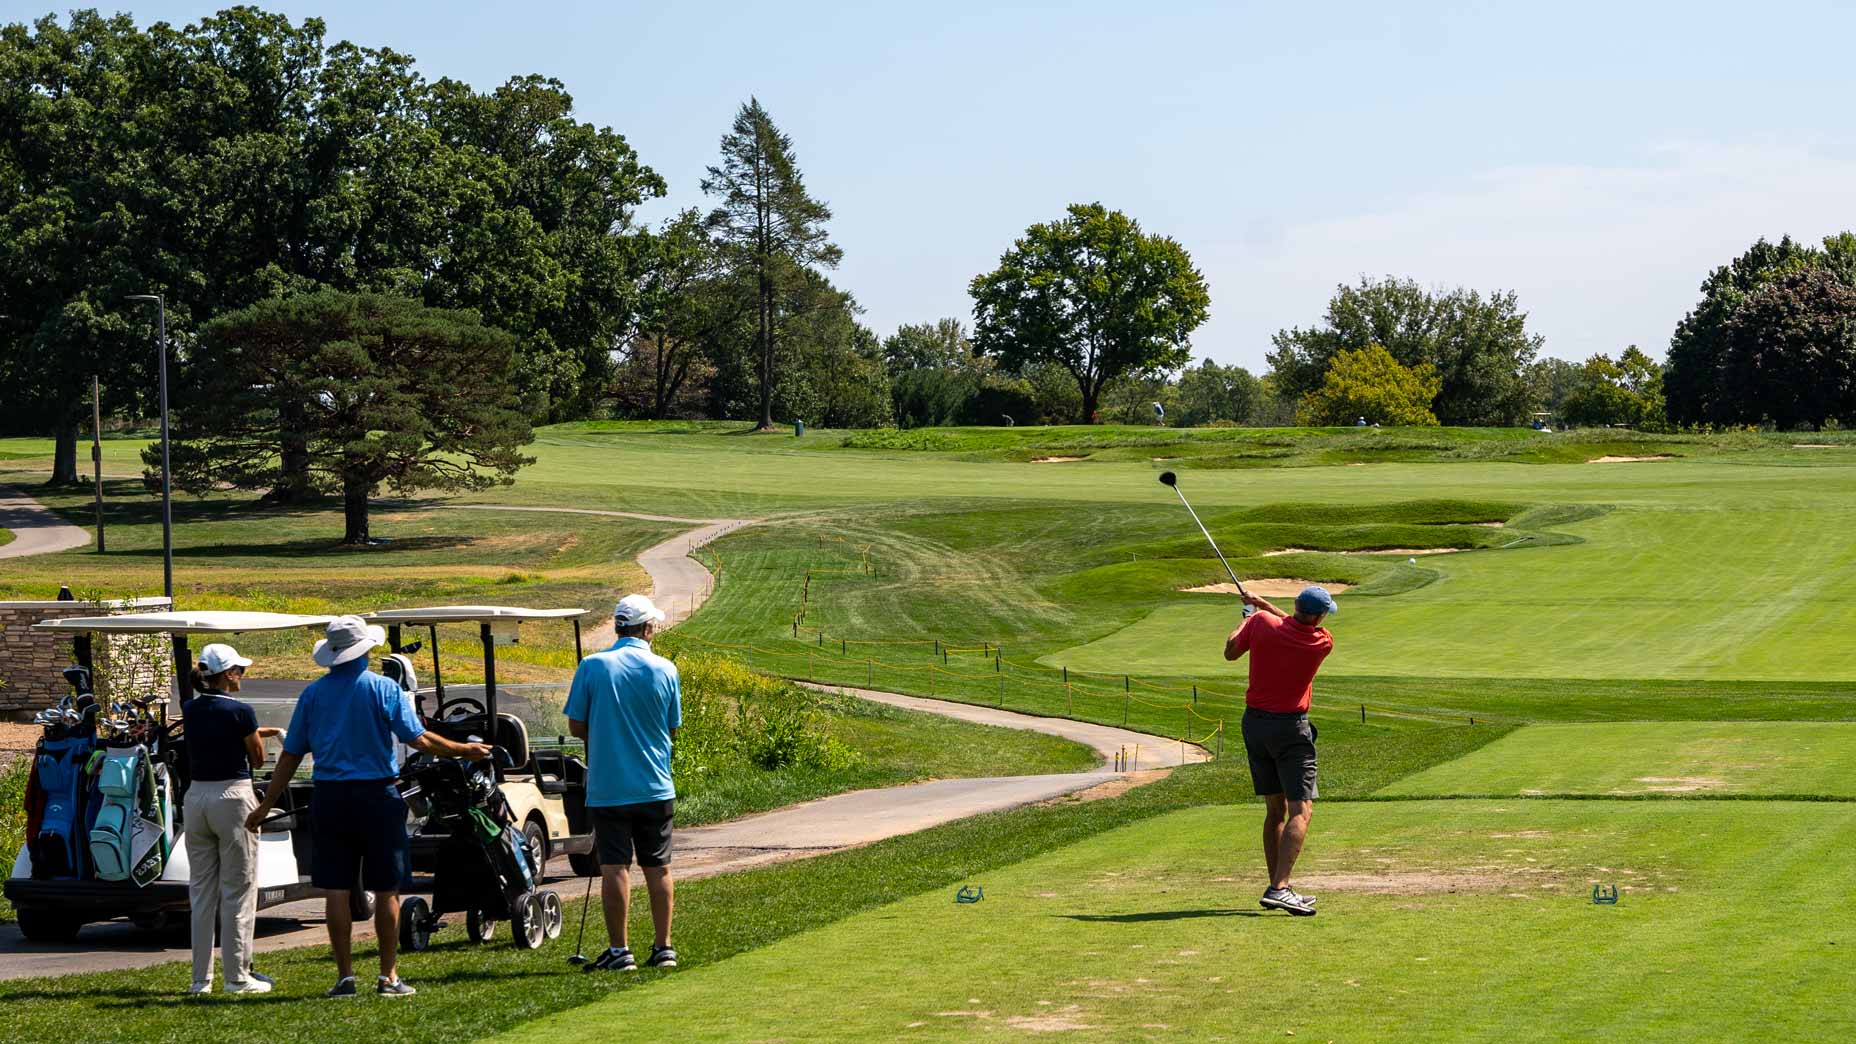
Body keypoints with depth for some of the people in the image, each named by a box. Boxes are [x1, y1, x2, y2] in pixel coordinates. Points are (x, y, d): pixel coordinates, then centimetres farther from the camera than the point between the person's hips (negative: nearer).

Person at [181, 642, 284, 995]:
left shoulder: (190, 710, 6)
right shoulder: (240, 711, -12)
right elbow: (258, 758, -1)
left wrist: (269, 730, 25)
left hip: (195, 797, 6)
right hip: (233, 797, -6)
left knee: (201, 891, 11)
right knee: (237, 891, 1)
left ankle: (201, 978, 11)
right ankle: (237, 976, 1)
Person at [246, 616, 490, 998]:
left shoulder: (313, 693, 5)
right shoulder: (384, 689, -5)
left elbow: (290, 755, 6)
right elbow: (419, 739, -9)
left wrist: (266, 806, 13)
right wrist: (463, 750, 6)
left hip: (329, 797, 3)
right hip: (377, 796, -3)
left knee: (336, 890, 5)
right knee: (386, 891, 4)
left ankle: (345, 975, 5)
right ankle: (388, 976, 5)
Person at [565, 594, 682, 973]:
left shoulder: (592, 666, -6)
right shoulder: (665, 670, -2)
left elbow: (576, 725, -1)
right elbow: (672, 730, 6)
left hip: (607, 788, -2)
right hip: (655, 787, 2)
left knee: (615, 868, 0)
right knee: (658, 867, 10)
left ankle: (619, 951, -1)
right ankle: (663, 947, 12)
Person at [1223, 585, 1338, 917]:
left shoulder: (1261, 623, -9)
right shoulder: (1323, 643, -11)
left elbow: (1230, 651, 9)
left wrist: (1250, 615, 23)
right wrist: (1264, 604, 20)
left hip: (1254, 722, 5)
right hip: (1291, 728, -5)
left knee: (1275, 809, 13)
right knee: (1301, 811, -8)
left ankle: (1276, 888, 14)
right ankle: (1279, 888, -24)